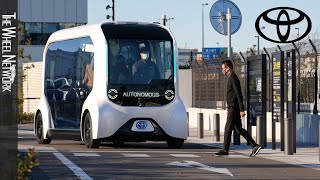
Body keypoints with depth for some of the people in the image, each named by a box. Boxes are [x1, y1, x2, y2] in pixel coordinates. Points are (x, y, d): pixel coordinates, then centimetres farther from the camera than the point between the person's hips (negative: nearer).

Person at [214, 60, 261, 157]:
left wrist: (242, 110, -22)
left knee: (228, 128, -5)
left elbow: (239, 94, -19)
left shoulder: (233, 78, -14)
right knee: (238, 129, 10)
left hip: (234, 108, -10)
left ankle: (225, 150, 1)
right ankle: (255, 146, 9)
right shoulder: (231, 78, 17)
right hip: (232, 108, 10)